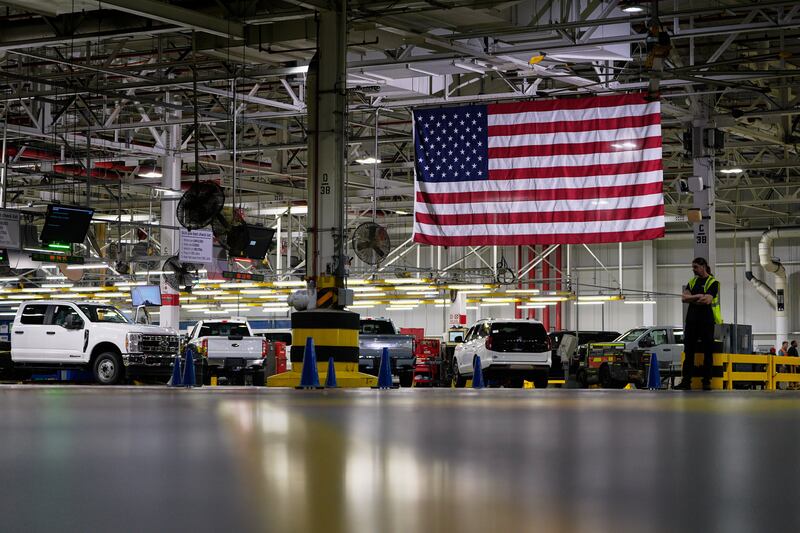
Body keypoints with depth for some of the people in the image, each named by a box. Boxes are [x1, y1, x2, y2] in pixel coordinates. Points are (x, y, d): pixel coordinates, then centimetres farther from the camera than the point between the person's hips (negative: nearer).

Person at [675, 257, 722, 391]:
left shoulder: (713, 282, -3)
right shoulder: (692, 282, 15)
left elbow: (707, 300, -17)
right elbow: (684, 298, 0)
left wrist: (691, 299, -4)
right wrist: (699, 297, -14)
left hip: (707, 321, -5)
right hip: (691, 321, 6)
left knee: (708, 352, -1)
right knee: (689, 352, 3)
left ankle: (707, 382, 2)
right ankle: (686, 381, 3)